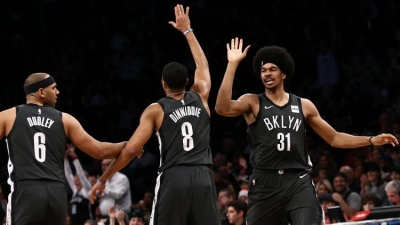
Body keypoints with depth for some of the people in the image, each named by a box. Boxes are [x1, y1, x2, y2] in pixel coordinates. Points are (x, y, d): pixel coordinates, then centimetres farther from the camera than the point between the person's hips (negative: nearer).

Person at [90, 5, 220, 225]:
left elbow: (130, 150, -3)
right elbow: (203, 66, 34)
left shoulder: (155, 110, 4)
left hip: (173, 178, -3)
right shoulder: (200, 98, 13)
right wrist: (186, 30, 45)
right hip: (203, 177, 3)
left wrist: (102, 180, 5)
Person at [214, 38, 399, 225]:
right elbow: (222, 108, -17)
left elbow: (333, 138, 19)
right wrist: (233, 64, -19)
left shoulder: (303, 106, 12)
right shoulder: (253, 103, 4)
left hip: (299, 182, 1)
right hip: (265, 182, -1)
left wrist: (371, 140, 9)